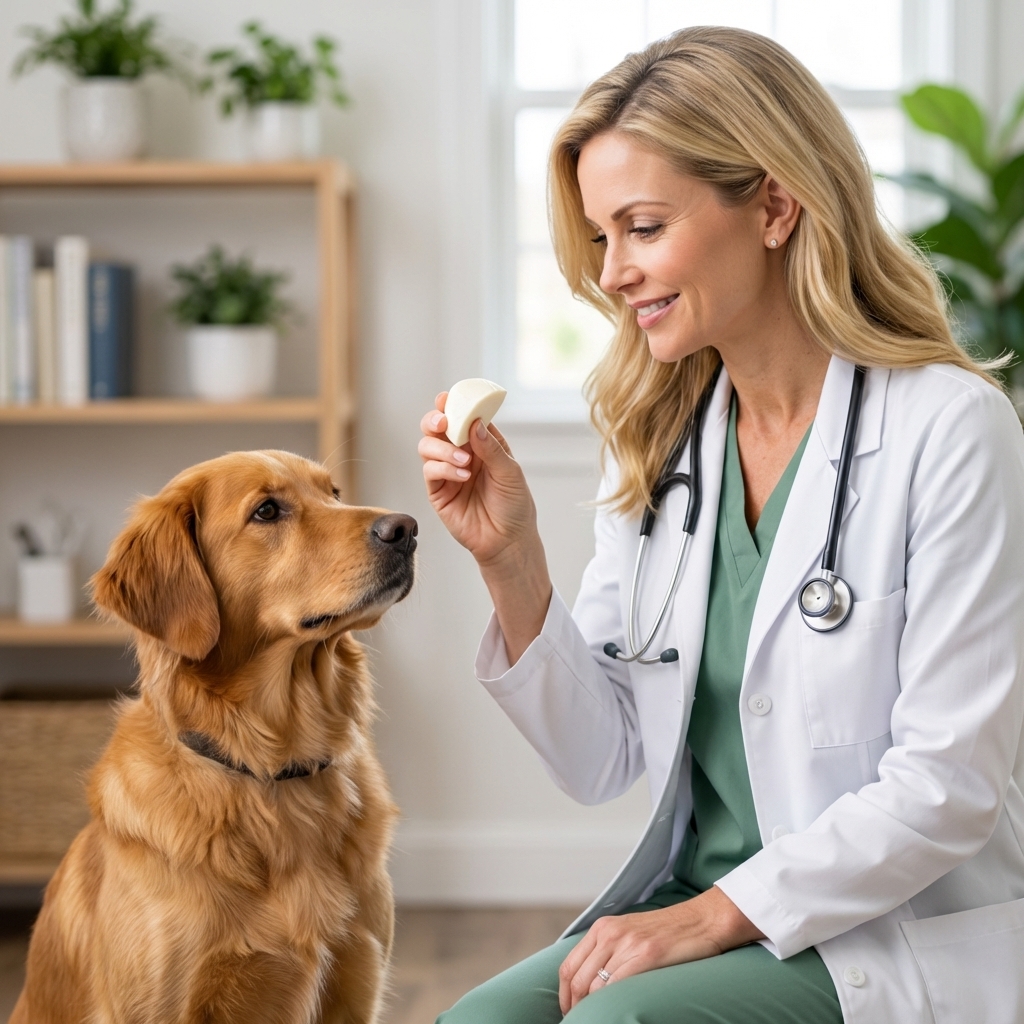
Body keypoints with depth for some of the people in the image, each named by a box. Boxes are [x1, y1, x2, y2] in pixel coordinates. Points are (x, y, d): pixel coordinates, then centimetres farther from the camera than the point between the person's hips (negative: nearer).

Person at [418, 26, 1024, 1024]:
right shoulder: (656, 439, 5)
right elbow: (599, 763, 4)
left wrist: (713, 915, -17)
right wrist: (510, 560, -9)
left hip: (905, 943, -5)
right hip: (698, 913, 5)